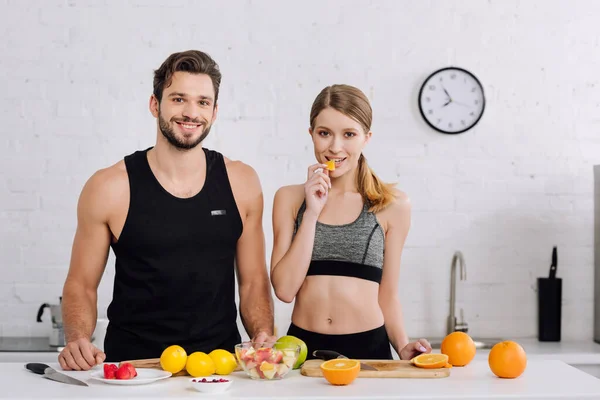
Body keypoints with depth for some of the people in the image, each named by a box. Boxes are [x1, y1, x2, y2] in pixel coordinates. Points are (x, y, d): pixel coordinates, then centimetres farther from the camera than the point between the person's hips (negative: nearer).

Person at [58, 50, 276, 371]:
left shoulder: (241, 183, 6)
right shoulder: (108, 188, -1)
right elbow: (81, 285, 6)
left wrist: (263, 335, -4)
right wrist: (77, 341, -11)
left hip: (221, 363, 2)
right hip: (132, 363, -1)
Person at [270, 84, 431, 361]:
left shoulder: (393, 205, 1)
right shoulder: (289, 198, 3)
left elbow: (387, 295, 8)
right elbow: (284, 289, -5)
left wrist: (402, 346, -8)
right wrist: (312, 213, -8)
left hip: (369, 347, -1)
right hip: (304, 346, 1)